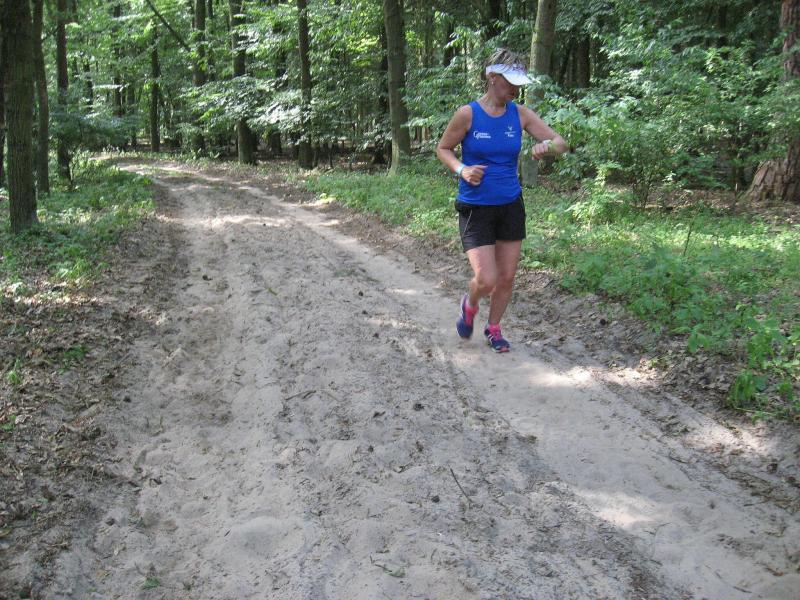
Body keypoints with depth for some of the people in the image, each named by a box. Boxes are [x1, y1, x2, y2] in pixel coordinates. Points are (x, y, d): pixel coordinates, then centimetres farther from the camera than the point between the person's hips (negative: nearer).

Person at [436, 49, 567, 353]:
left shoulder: (520, 114, -3)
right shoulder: (467, 114, -12)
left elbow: (561, 142, -2)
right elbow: (443, 148, 1)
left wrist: (548, 146, -26)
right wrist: (462, 170, -18)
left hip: (510, 205, 4)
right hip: (475, 208, -4)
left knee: (506, 278, 9)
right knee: (486, 280, -12)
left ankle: (494, 329, 34)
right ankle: (470, 305, 24)